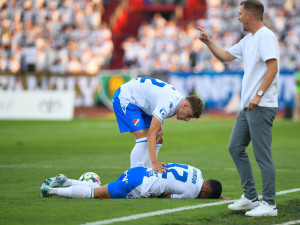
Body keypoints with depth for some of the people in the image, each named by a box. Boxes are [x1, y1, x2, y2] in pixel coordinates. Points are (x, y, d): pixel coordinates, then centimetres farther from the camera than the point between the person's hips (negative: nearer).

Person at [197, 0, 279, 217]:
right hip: (247, 106, 10)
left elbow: (273, 68, -21)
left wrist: (259, 95, -25)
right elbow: (225, 56, 30)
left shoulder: (266, 36, -13)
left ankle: (269, 204, -4)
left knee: (263, 155, -8)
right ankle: (250, 197, 19)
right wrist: (208, 41, 24)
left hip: (261, 107, -10)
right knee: (236, 148, 13)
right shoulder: (247, 40, 18)